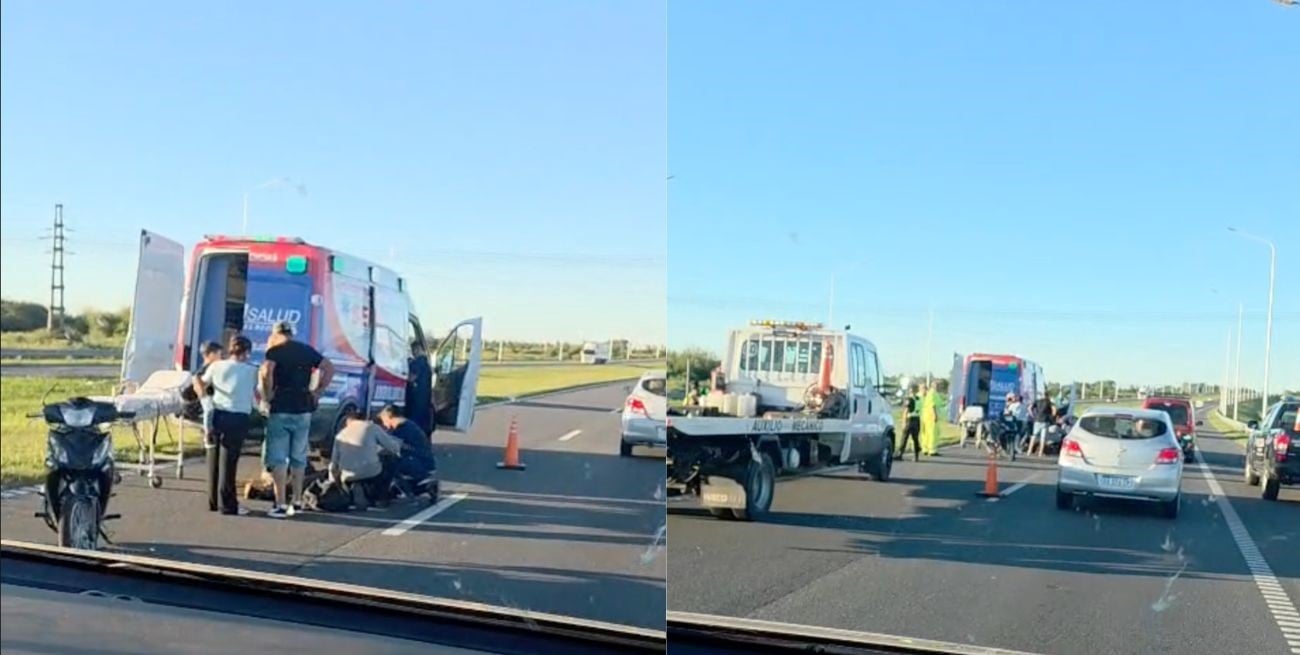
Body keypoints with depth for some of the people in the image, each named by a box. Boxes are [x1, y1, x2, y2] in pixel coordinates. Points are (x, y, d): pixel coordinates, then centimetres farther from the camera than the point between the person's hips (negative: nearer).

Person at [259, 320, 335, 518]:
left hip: (281, 409, -5)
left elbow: (266, 371, -24)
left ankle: (280, 505, -2)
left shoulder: (275, 350, -5)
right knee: (299, 457, 14)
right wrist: (318, 391, 9)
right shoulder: (307, 350, 11)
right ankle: (297, 502, 20)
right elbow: (329, 368, 10)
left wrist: (268, 393, -11)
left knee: (277, 458, 0)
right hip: (303, 409, 5)